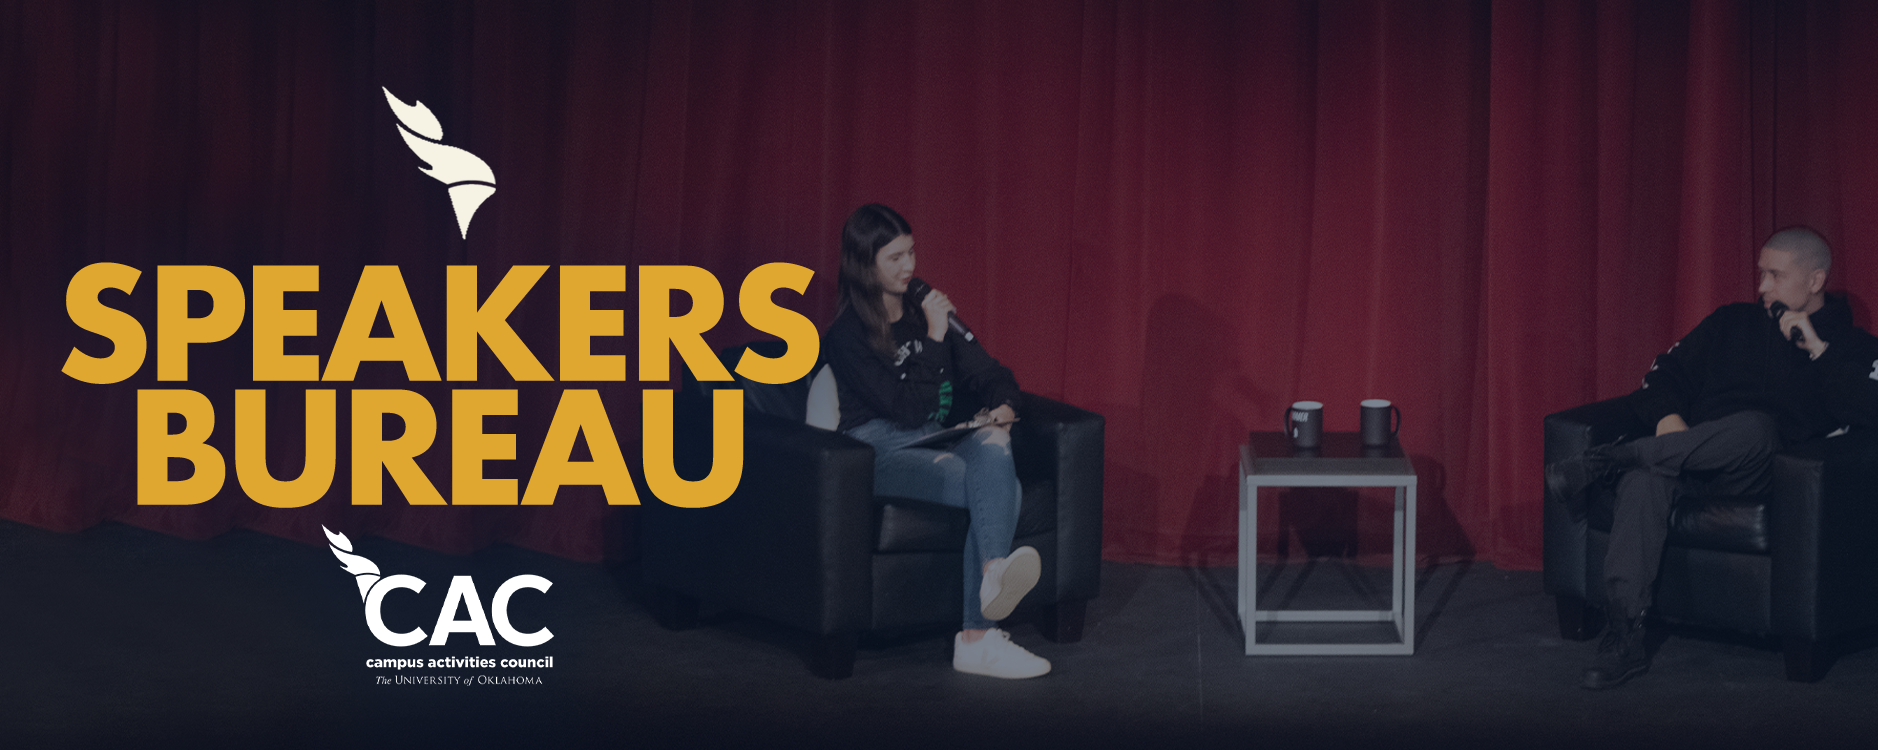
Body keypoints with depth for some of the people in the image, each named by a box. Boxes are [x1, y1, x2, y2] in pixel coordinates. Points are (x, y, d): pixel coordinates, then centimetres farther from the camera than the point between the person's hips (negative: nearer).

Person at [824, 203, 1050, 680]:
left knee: (994, 448, -33)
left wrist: (1003, 407, -6)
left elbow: (990, 373, 16)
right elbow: (907, 407, -14)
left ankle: (994, 574, -47)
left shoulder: (926, 310, 16)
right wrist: (934, 338, -13)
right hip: (880, 448, -5)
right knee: (1000, 488, -32)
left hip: (939, 440, 5)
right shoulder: (846, 335, -4)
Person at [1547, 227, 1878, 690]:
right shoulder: (1733, 322, 26)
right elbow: (1667, 371, 20)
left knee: (1755, 427, -40)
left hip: (1760, 470, -3)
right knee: (1646, 475, -35)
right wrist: (1667, 416, -2)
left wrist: (1816, 348, -7)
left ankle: (1604, 462, -39)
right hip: (1687, 457, 3)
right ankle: (1624, 636, -44)